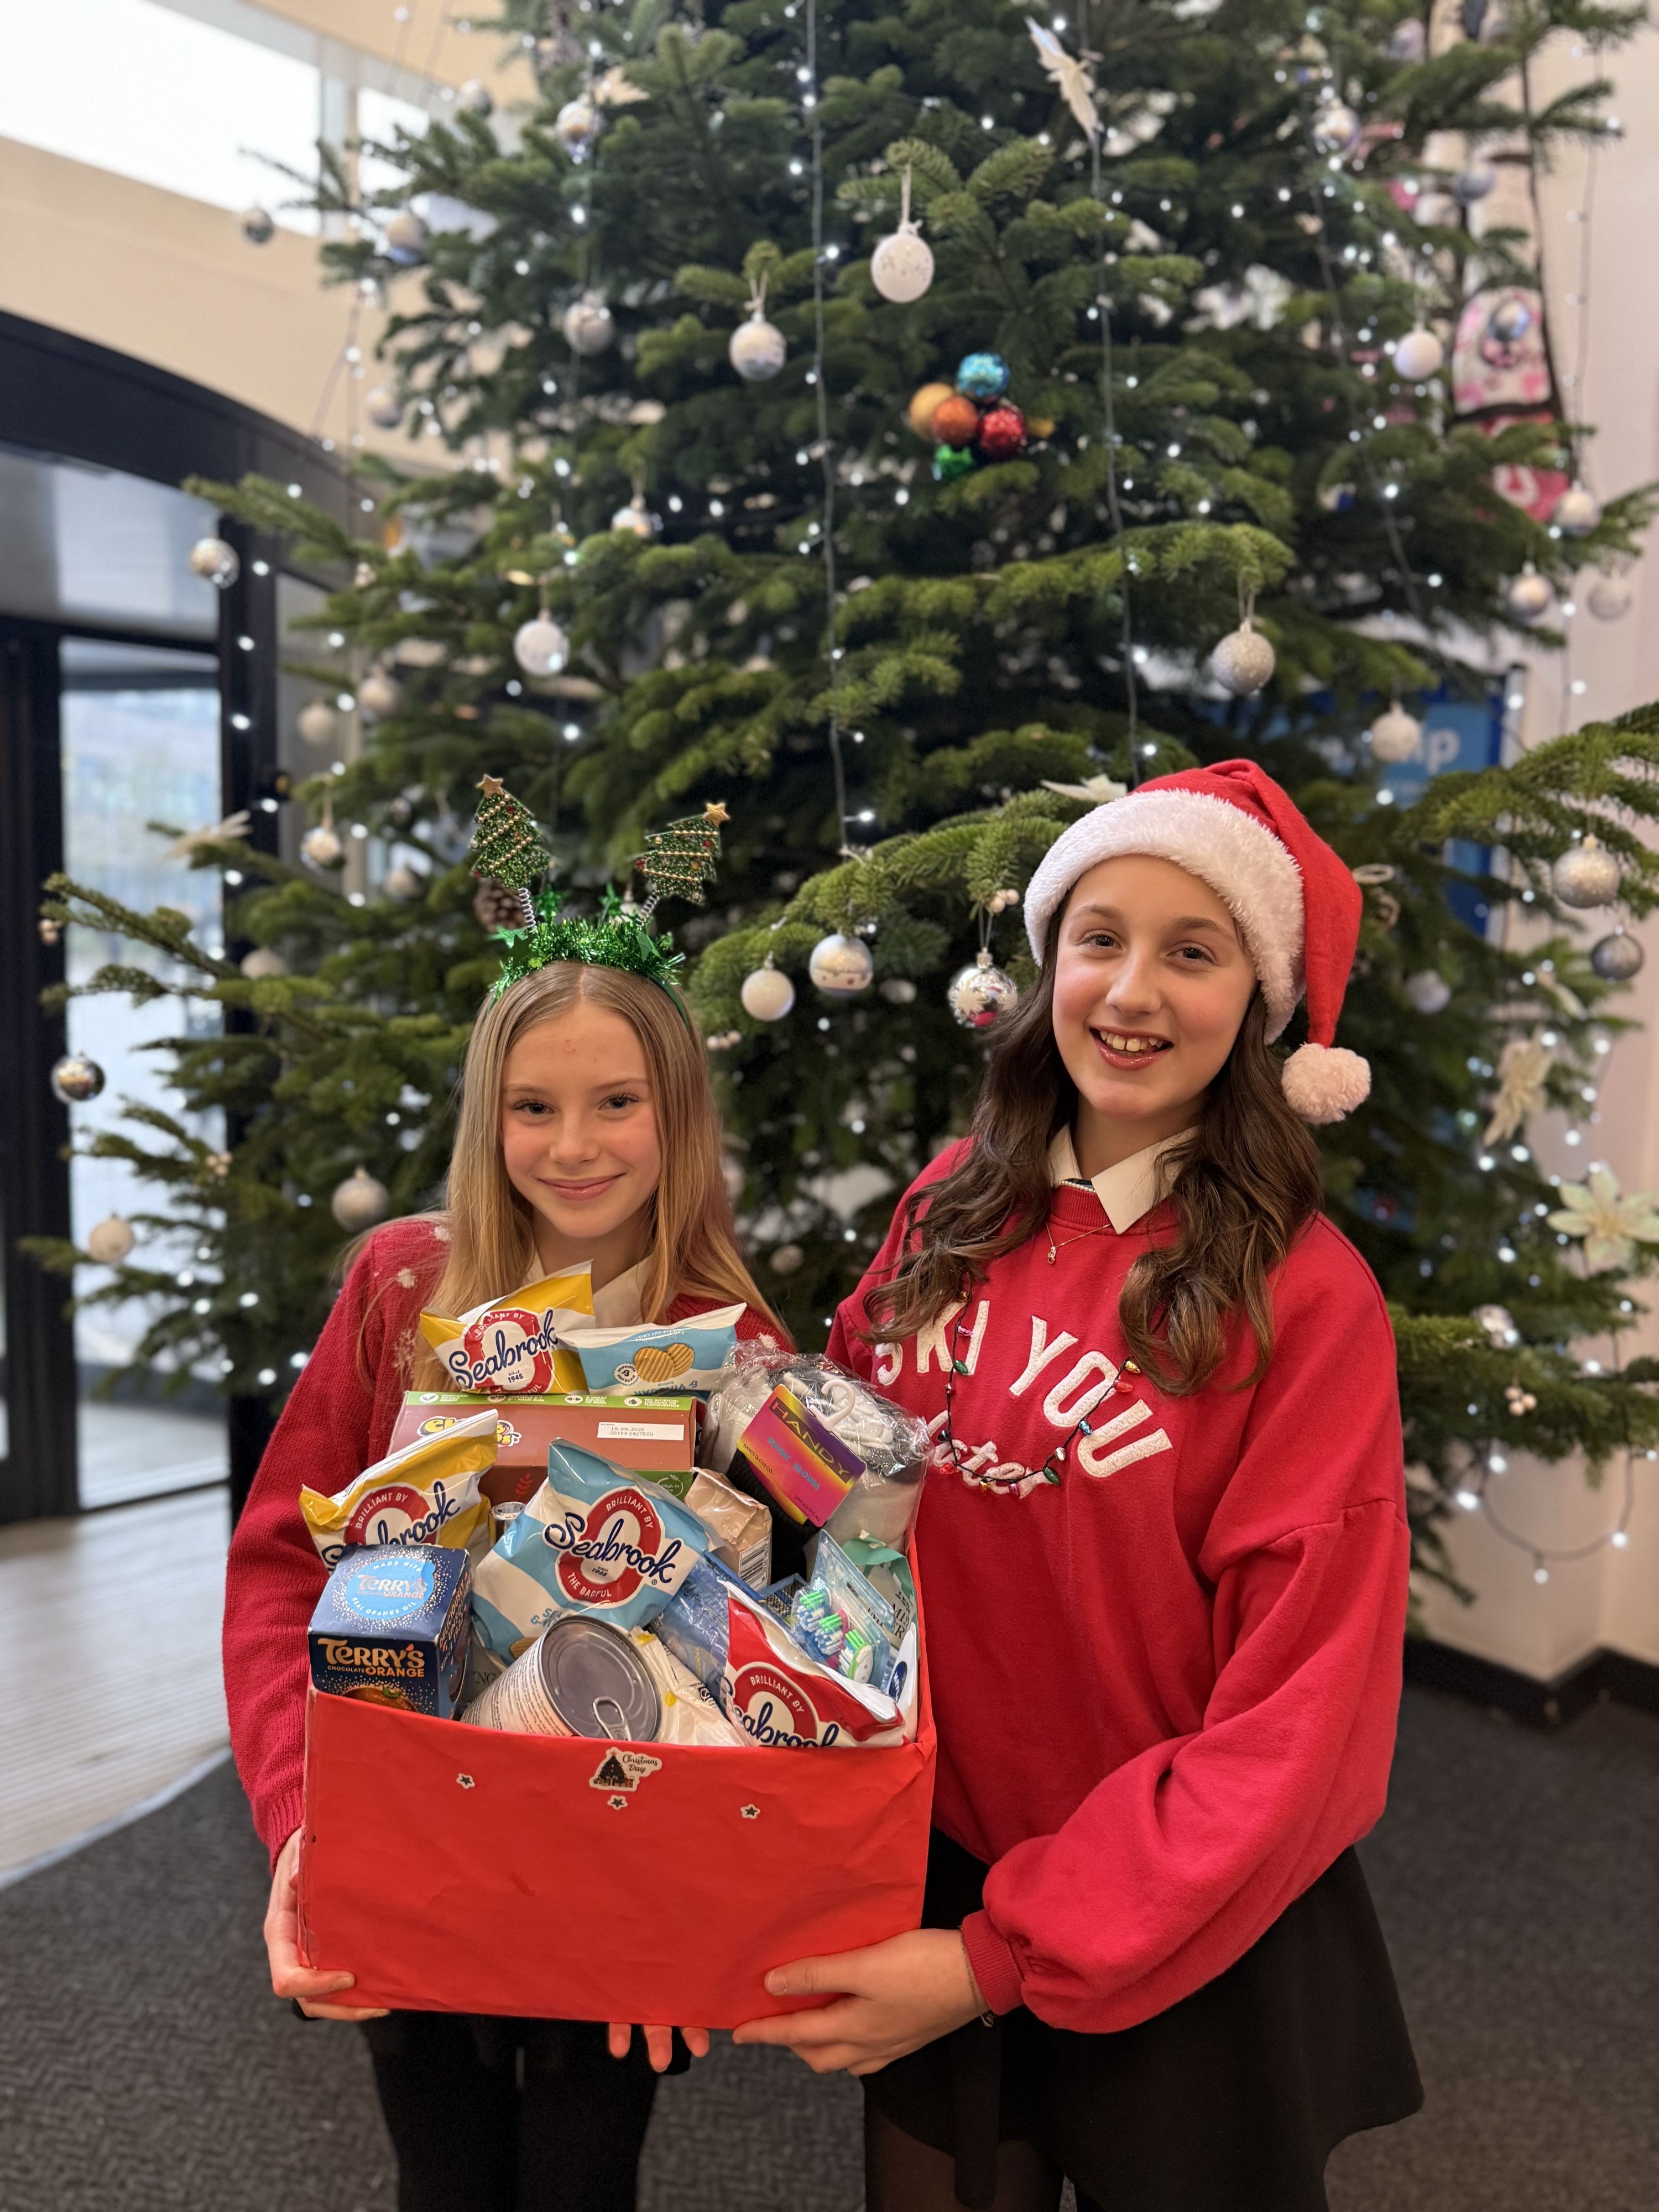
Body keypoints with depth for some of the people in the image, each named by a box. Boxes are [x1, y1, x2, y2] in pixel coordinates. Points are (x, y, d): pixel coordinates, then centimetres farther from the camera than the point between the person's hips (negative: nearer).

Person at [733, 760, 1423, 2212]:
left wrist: (1009, 1960, -18)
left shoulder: (1304, 1299, -19)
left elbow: (1293, 1722, -18)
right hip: (931, 1873, 4)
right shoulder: (957, 1209, -5)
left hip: (1183, 1951, -3)